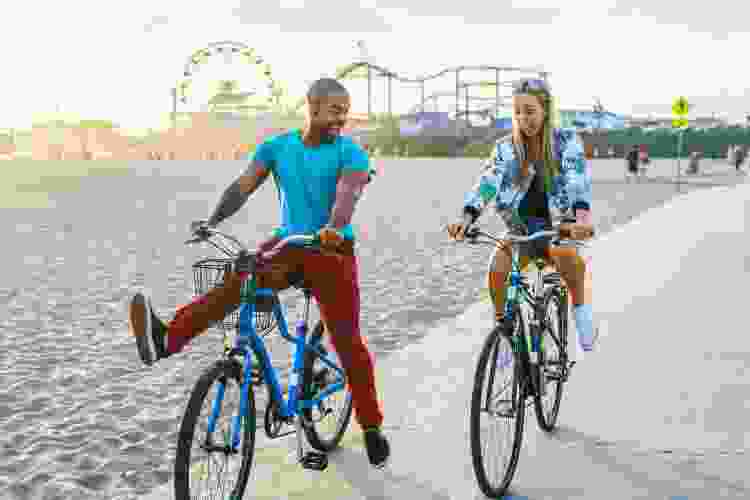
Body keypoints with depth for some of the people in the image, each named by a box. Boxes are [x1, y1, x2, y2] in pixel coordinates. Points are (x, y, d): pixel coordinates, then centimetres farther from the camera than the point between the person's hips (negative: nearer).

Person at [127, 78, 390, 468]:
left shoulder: (350, 153, -6)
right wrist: (214, 219, -25)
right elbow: (243, 185, -7)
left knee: (347, 342, -2)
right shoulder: (277, 147, 4)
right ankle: (166, 340, -44)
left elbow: (347, 194, -25)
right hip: (288, 245, 3)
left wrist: (333, 229, -46)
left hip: (332, 251, -2)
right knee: (236, 280, -28)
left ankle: (372, 428, 13)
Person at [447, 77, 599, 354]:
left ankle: (581, 311, -6)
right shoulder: (505, 148, -3)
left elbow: (579, 178, -22)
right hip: (521, 230, 2)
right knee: (497, 268, -27)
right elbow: (487, 182, -17)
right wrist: (467, 217, -36)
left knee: (571, 262, -35)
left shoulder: (566, 140, -7)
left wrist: (582, 214, -42)